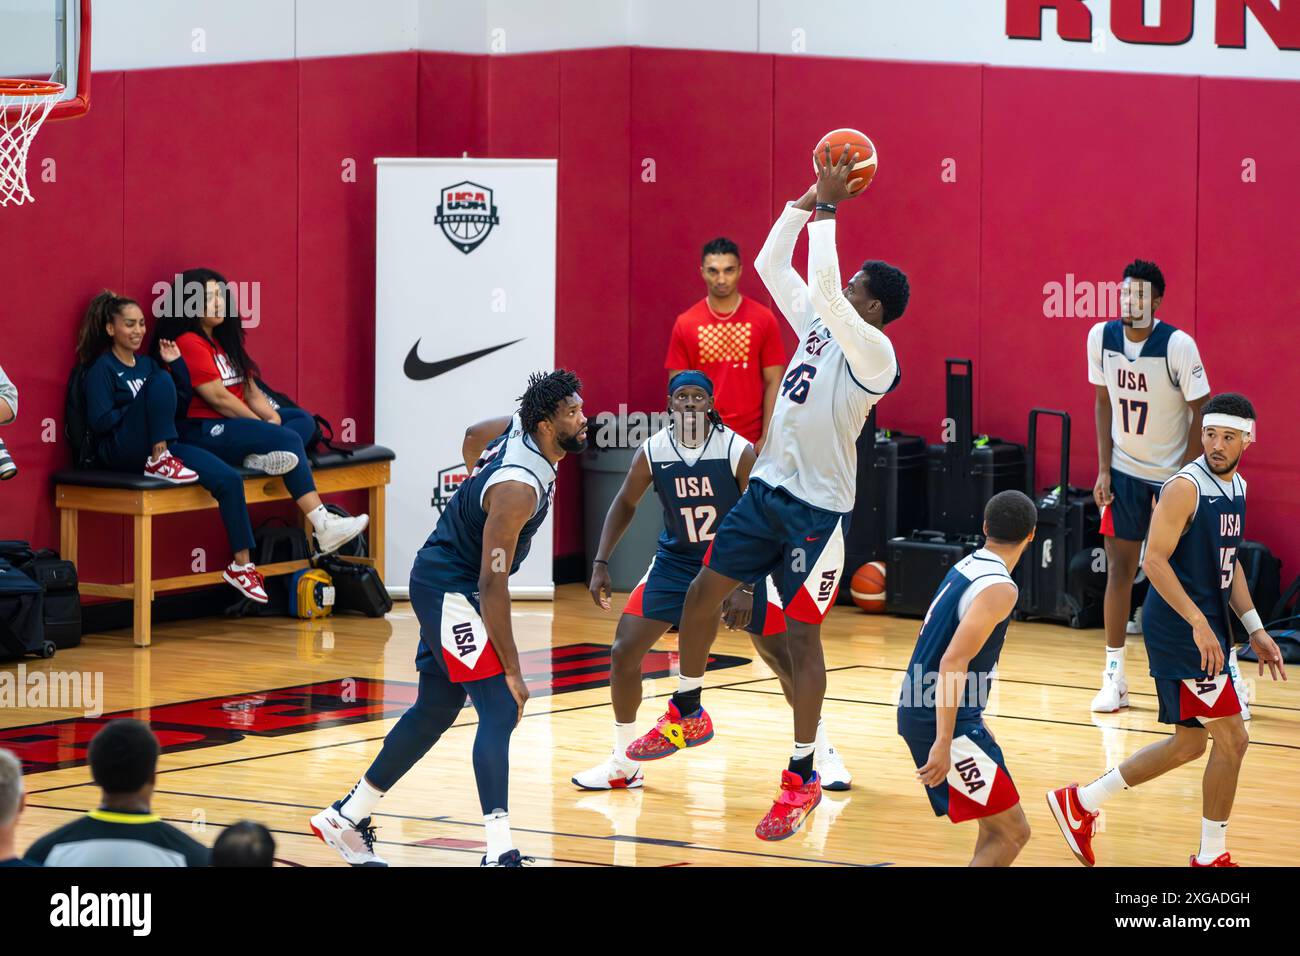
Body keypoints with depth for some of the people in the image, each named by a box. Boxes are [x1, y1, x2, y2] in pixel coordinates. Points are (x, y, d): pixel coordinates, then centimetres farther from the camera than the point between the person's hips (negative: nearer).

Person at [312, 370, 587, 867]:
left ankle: (346, 818, 27)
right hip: (450, 590, -10)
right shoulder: (518, 489, -29)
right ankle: (500, 851, -24)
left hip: (446, 586, 10)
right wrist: (512, 673, -26)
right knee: (500, 710, -16)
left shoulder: (519, 427, -3)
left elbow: (474, 434, 22)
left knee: (435, 710, 16)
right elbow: (493, 586, -28)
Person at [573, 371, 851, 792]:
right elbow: (625, 504, 4)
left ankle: (823, 753, 17)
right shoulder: (652, 453, -13)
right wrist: (601, 563, -4)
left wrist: (746, 587, -25)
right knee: (623, 652, -8)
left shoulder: (739, 451, -21)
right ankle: (624, 763, 7)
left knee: (783, 657, -3)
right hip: (677, 562, 2)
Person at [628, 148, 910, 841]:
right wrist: (809, 200, 4)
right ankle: (687, 713, 28)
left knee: (800, 634, -5)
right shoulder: (817, 323, 9)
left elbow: (824, 280, -27)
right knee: (704, 590, 9)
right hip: (768, 488, 8)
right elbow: (771, 263, 12)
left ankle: (802, 778, 3)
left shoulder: (873, 352, -16)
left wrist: (828, 207, -18)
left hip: (818, 506, -8)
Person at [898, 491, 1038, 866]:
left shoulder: (966, 566, 10)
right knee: (1012, 832, -7)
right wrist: (944, 743, -28)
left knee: (998, 825, 20)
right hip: (945, 721, -9)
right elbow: (953, 663, -25)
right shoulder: (999, 588, -17)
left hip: (919, 710, 9)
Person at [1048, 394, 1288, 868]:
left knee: (1190, 743, 15)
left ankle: (1082, 803, 24)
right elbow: (1154, 560, -21)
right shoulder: (1185, 487, -16)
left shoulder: (1237, 488, 11)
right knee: (1232, 739, -5)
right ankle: (1211, 857, 8)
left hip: (1206, 628, 9)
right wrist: (1199, 623, -26)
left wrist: (1254, 629, 16)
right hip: (1181, 629, -9)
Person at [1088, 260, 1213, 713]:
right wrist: (1104, 469, -1)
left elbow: (1201, 413, -13)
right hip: (1125, 470, 3)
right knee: (1119, 568, 0)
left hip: (1174, 472, -3)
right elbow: (1105, 402, 5)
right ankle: (1114, 677, 5)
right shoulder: (1101, 337, -7)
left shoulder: (1178, 345, -20)